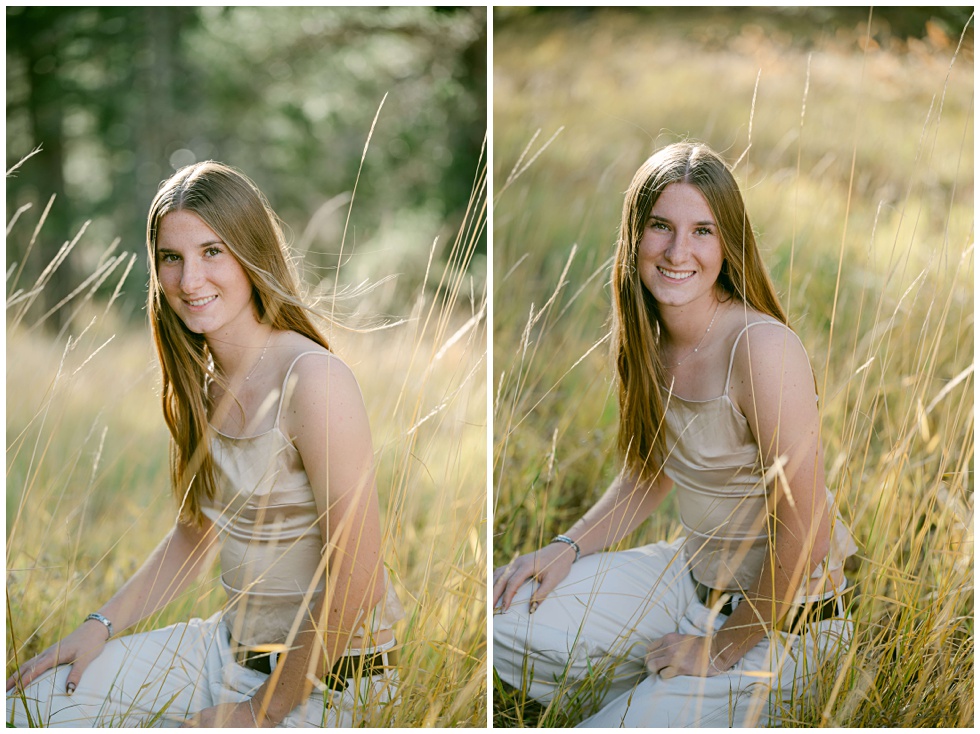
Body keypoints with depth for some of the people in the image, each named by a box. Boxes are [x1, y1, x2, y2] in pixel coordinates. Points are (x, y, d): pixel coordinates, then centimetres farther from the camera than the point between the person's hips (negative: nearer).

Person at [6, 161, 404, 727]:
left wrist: (261, 710, -15)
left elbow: (355, 587, -23)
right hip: (232, 644, 8)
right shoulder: (204, 382, 4)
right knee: (23, 704, 2)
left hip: (325, 680, -7)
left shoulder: (314, 381, -22)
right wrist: (101, 625, 5)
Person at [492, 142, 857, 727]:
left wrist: (723, 649, -15)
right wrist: (568, 547, -1)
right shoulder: (651, 340, -2)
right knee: (507, 619, -5)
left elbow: (806, 531, -24)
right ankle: (658, 699, 11)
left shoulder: (762, 347, -26)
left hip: (783, 618, -7)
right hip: (692, 573, 7)